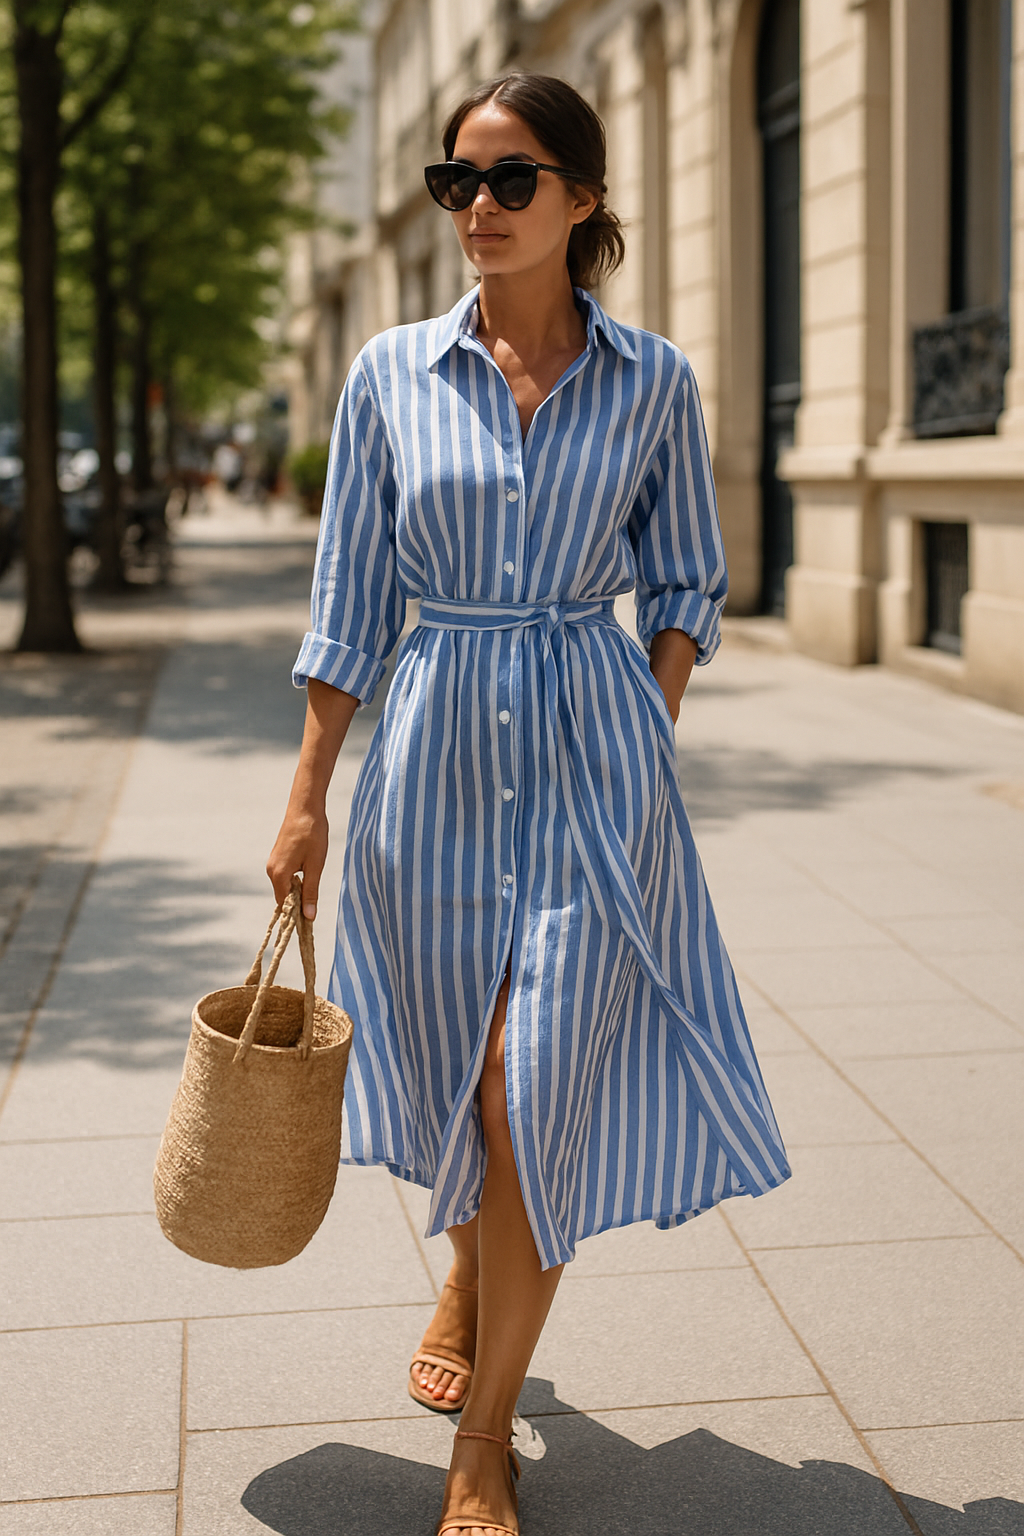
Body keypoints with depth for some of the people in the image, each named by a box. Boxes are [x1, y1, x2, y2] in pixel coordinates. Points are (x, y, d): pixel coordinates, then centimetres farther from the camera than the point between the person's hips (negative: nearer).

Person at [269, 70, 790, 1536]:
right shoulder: (392, 372, 1)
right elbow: (351, 598, 4)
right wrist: (307, 795, 2)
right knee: (455, 1077, 14)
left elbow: (687, 587, 7)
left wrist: (642, 752, -4)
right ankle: (471, 1274, 47)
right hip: (435, 752, 2)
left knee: (531, 1083, -8)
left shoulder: (652, 382, 0)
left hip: (593, 753, -2)